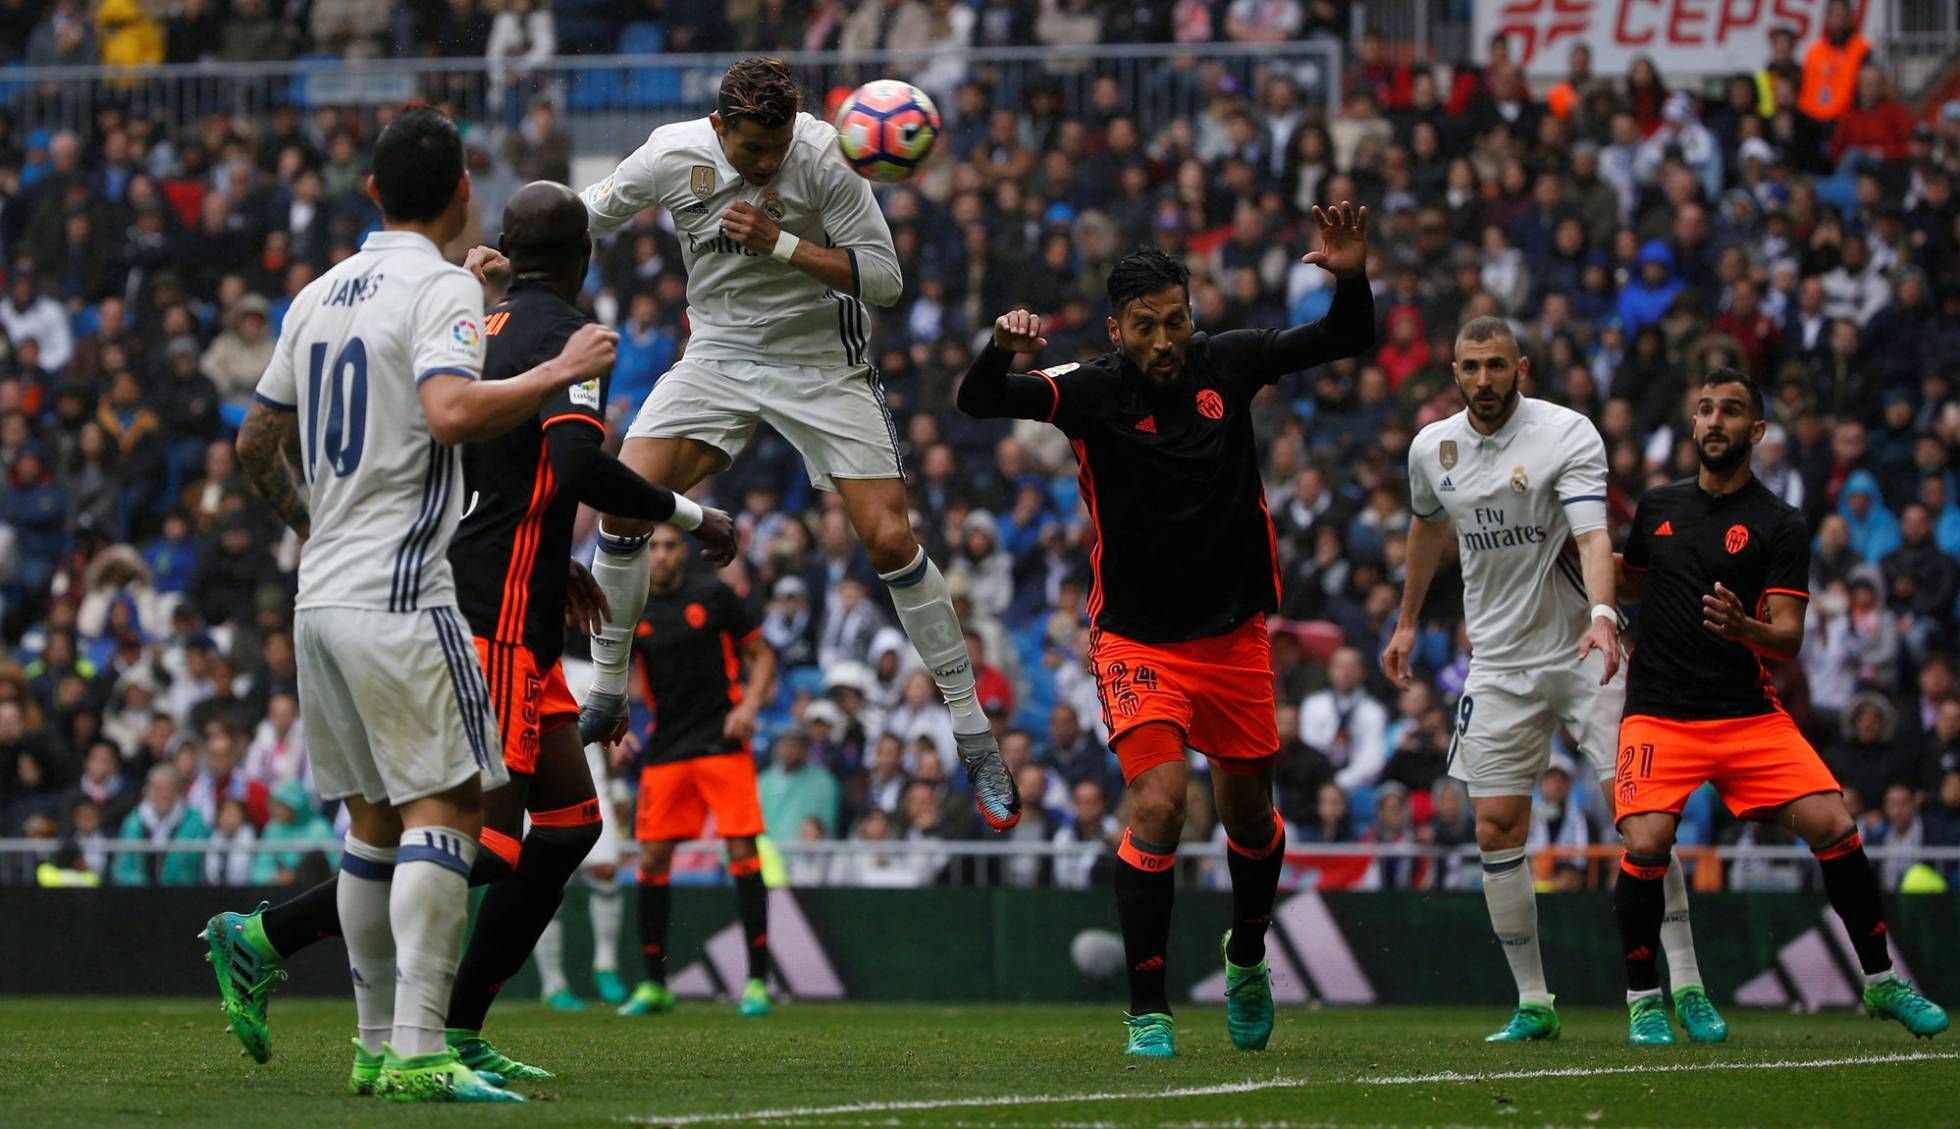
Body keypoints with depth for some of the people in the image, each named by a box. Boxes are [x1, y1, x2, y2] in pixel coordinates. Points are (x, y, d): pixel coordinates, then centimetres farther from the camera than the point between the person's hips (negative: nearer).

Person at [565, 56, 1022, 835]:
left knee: (891, 539, -11)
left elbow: (883, 278, -18)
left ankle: (974, 736, 1)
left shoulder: (821, 157, -19)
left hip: (822, 363, -3)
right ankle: (604, 699, 4)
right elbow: (589, 217, 6)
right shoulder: (672, 156, -12)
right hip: (719, 355, 3)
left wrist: (781, 244, -27)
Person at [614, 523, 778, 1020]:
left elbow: (762, 656, 6)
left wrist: (749, 705, -10)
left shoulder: (713, 596, 0)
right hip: (664, 749, 3)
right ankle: (654, 984, 10)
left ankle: (758, 981, -6)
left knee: (742, 850, -10)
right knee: (652, 859, -1)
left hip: (722, 740, -3)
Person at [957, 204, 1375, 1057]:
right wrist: (1001, 351, -45)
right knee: (1159, 803, -19)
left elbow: (1346, 341, 3)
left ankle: (1246, 957, 42)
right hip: (1138, 641, -3)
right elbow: (979, 404, -24)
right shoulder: (1090, 391, -13)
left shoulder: (1227, 364, -4)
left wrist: (1351, 278, -18)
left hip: (1235, 635, 3)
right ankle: (1147, 1010, -10)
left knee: (1248, 811, 13)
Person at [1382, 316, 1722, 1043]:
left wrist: (1603, 614, -43)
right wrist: (1407, 622, 32)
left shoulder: (1568, 434, -12)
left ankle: (1686, 987, -8)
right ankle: (1533, 1004, 7)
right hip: (1499, 663, 4)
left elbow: (1593, 536, -26)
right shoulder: (1432, 449, 4)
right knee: (1497, 830, -2)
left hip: (1582, 652, -4)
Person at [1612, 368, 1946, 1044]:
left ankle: (1880, 982, 3)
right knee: (1645, 845, -22)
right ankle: (1643, 1000, -3)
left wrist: (1743, 628, -30)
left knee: (1834, 828, -16)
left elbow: (1788, 640, -8)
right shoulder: (1657, 507, 12)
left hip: (1751, 715, -1)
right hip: (1660, 715, 1)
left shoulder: (1780, 527, 1)